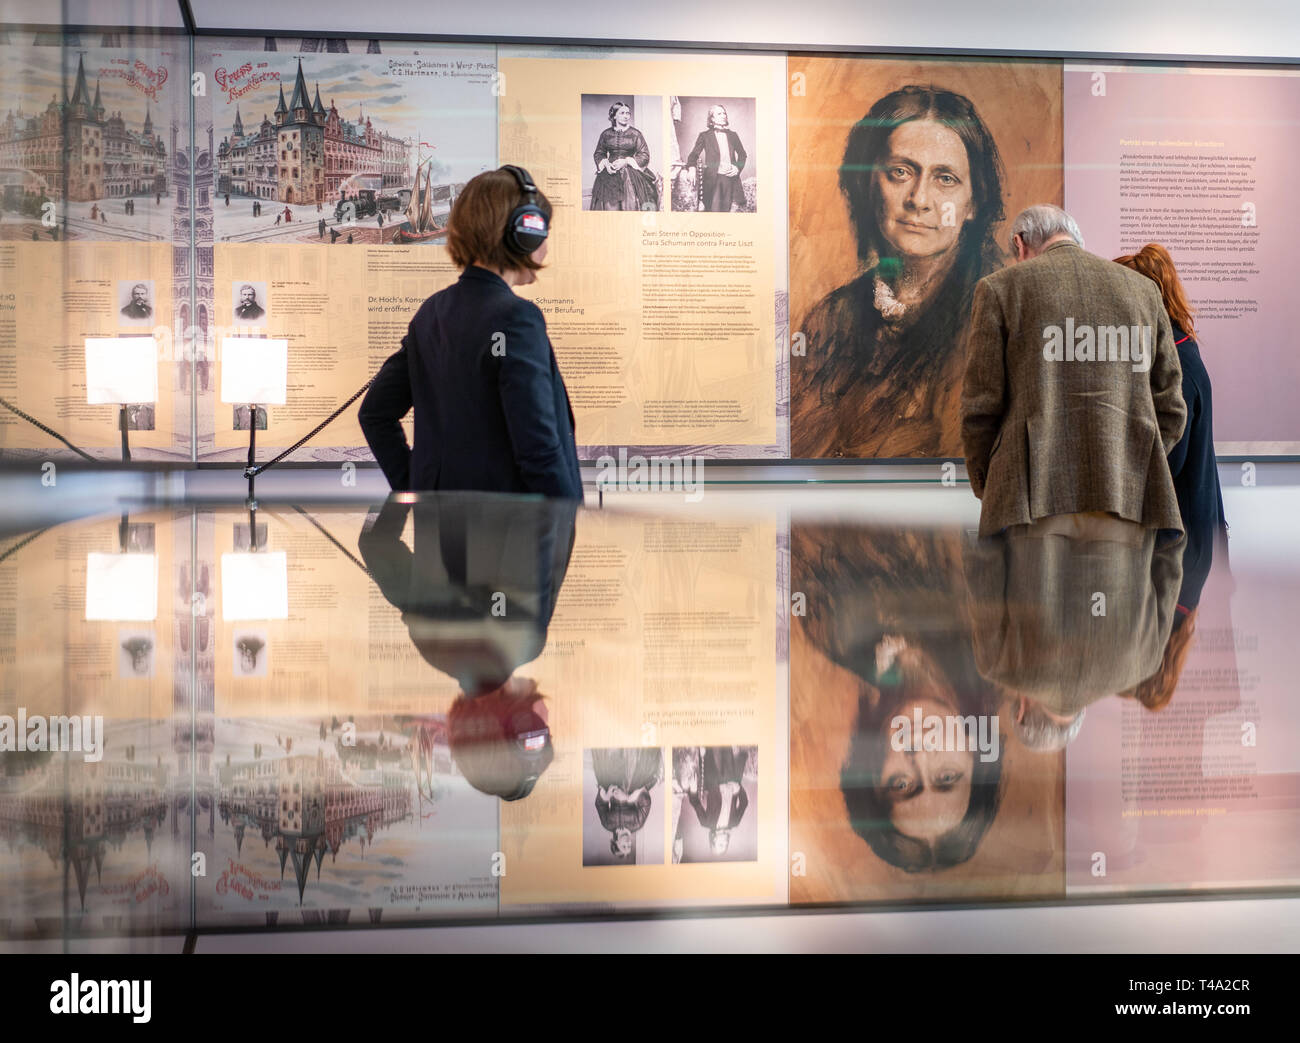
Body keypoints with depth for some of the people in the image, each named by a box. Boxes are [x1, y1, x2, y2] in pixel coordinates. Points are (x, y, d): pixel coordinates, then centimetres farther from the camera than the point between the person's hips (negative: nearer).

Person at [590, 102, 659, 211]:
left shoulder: (635, 134, 2)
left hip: (630, 175, -2)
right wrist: (606, 163, -6)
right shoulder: (606, 134, 8)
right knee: (609, 206, -4)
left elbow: (645, 155, 0)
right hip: (609, 175, 2)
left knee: (631, 204, -9)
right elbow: (599, 154, 15)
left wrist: (626, 161, -12)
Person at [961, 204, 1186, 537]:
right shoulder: (1143, 290, 18)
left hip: (1035, 505, -3)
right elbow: (1168, 409, 15)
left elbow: (981, 407, 3)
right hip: (1128, 500, 3)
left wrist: (987, 491, 16)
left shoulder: (1000, 288, 8)